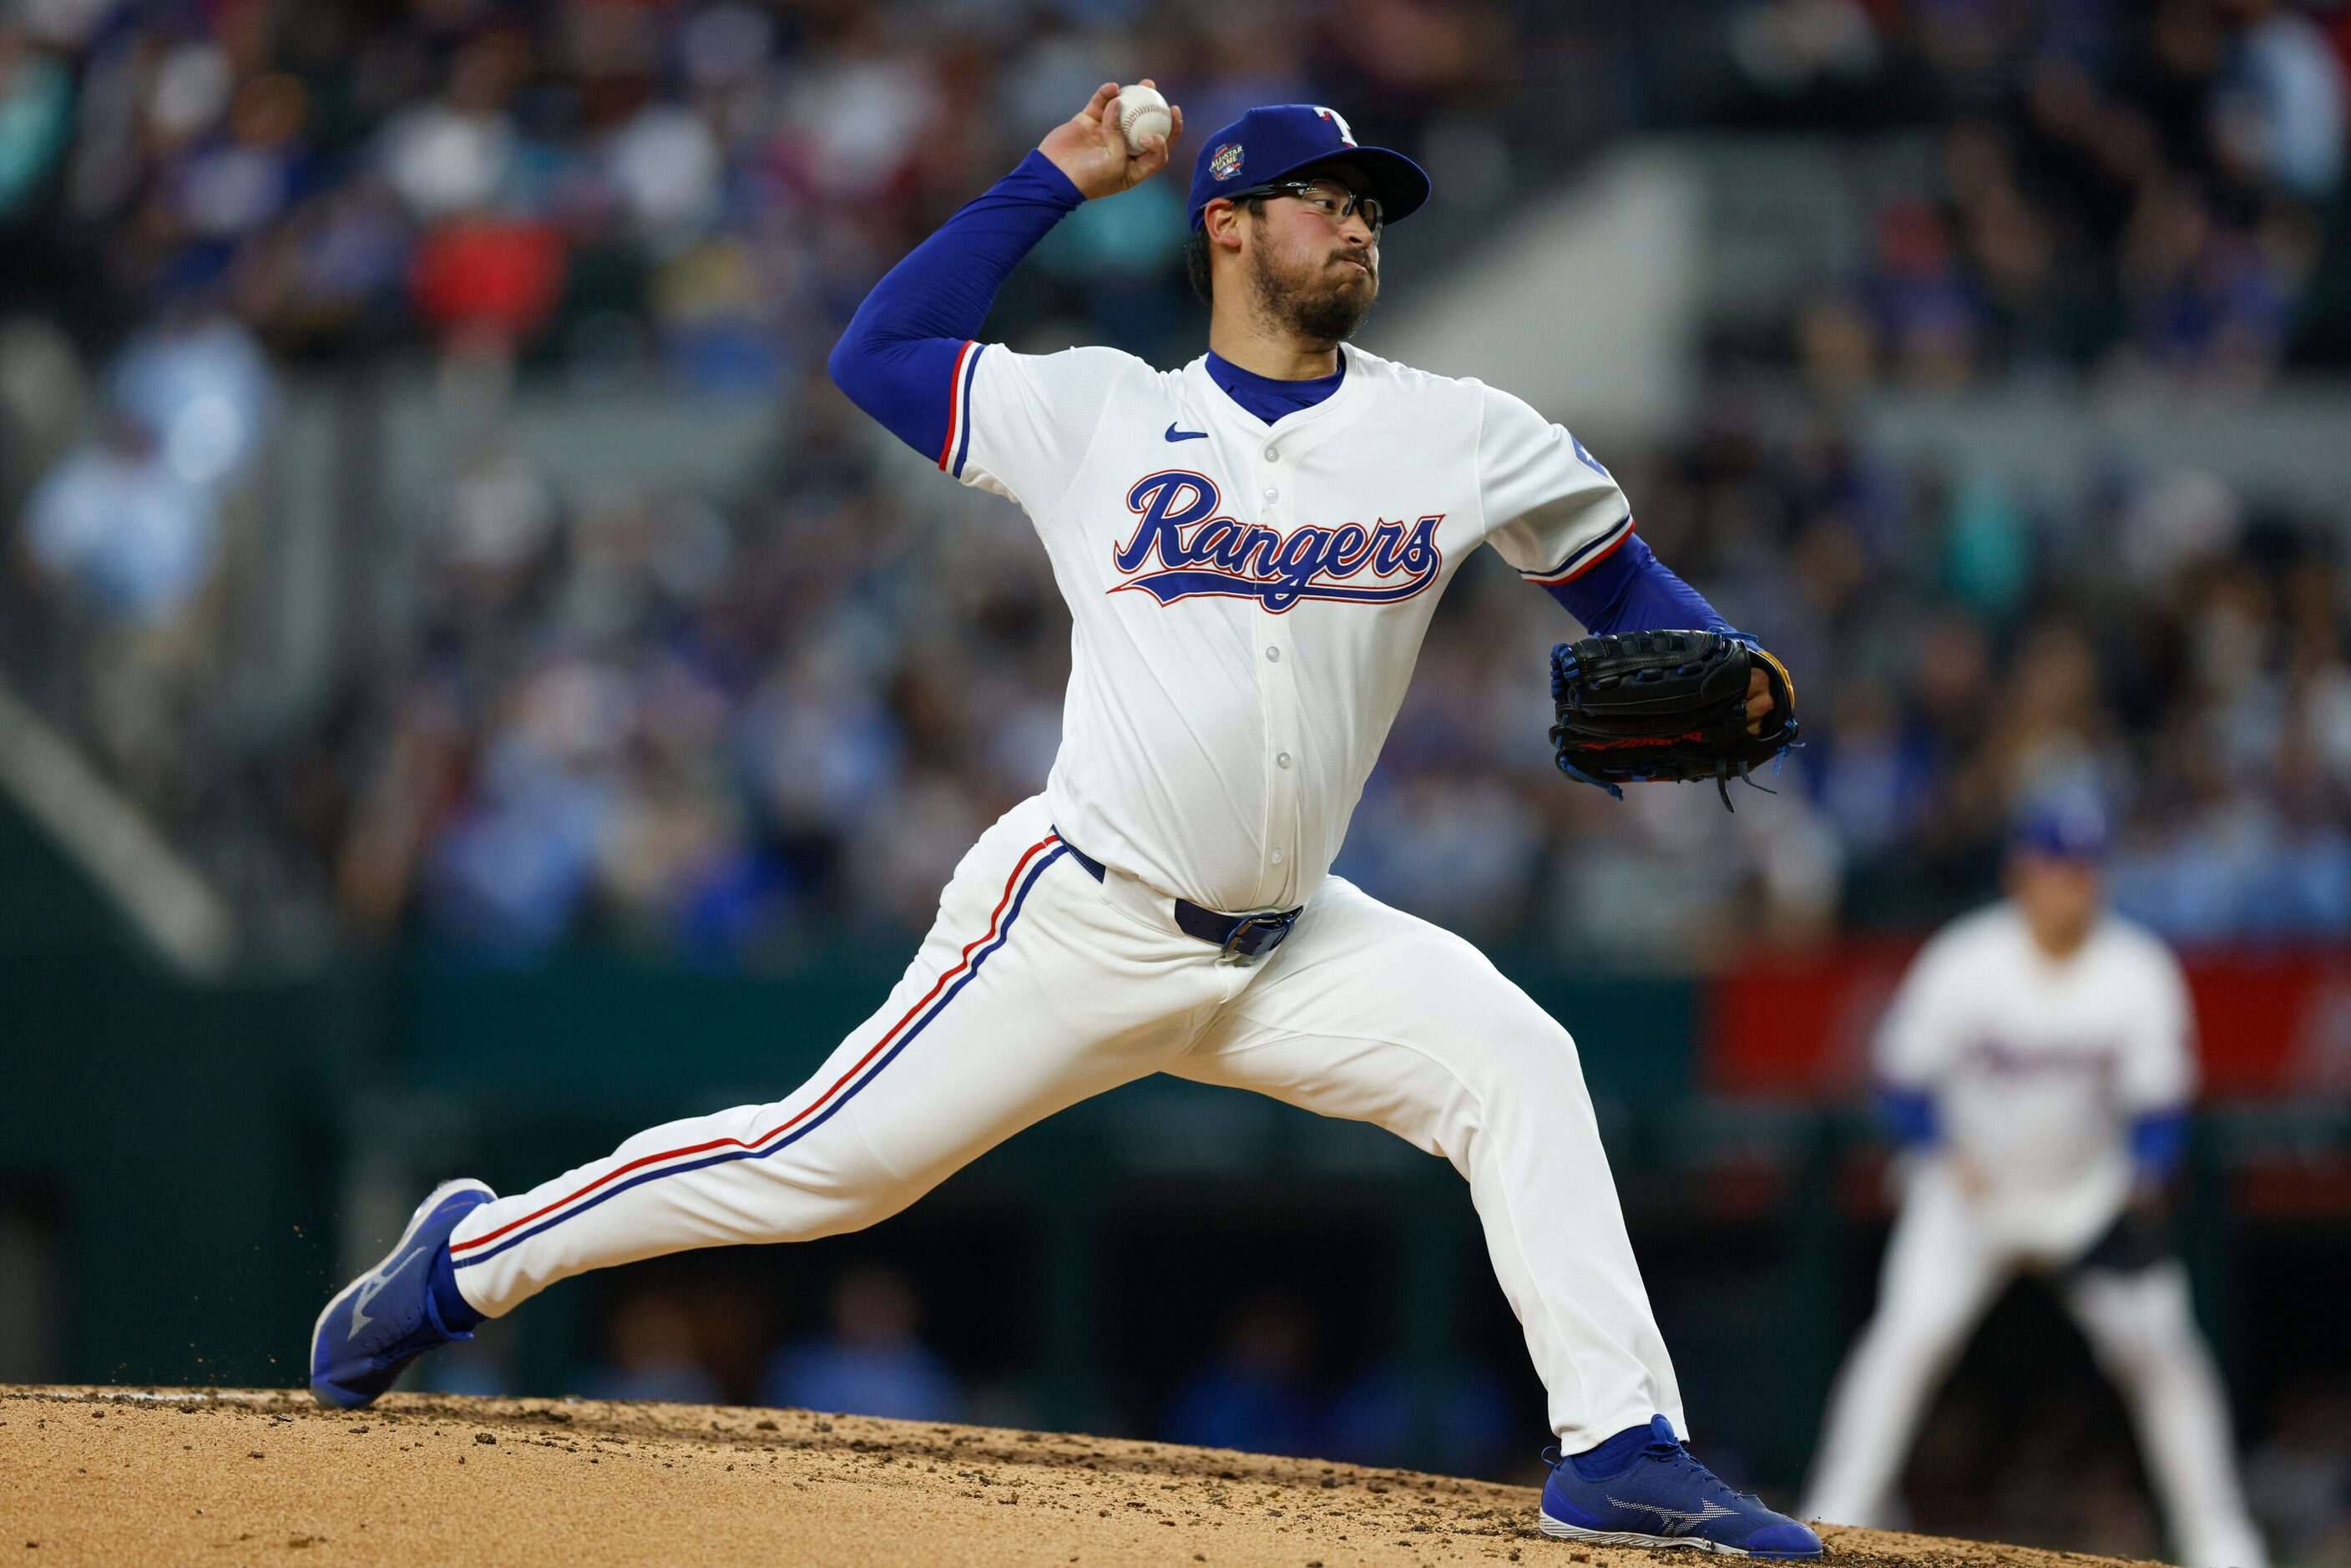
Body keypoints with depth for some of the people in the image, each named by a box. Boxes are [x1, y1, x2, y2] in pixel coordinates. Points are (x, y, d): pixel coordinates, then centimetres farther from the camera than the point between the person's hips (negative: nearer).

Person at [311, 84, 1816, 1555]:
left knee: (1512, 1064, -16)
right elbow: (874, 353, 4)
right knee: (820, 1164, -2)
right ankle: (471, 1258, 16)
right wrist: (1051, 184, 2)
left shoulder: (1463, 436, 3)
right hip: (1082, 924, -3)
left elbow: (1622, 577, 9)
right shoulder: (1100, 412, 0)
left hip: (1285, 945, 3)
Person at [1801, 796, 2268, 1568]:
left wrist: (2146, 1171, -30)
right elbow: (1904, 1077, -9)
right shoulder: (1963, 963, -17)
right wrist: (1944, 1153, -27)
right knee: (1909, 1336, -19)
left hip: (2091, 1193, 2)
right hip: (1967, 1188, -2)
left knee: (2161, 1346, -5)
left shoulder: (2139, 970, -13)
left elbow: (2159, 1100, -10)